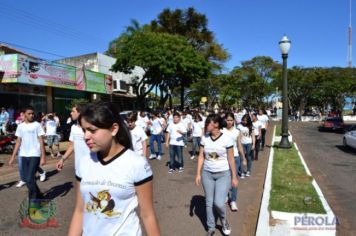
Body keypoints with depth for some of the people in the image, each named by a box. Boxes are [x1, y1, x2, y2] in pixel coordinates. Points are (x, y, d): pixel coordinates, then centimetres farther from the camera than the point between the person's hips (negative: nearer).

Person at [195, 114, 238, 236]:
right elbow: (201, 156, 2)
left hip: (223, 174, -3)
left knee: (219, 203, -12)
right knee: (209, 202, 10)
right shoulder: (204, 138, -3)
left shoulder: (226, 139, -13)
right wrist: (198, 174, -1)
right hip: (207, 174, 3)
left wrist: (234, 177, -2)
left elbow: (231, 159, -6)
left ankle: (223, 219, 22)